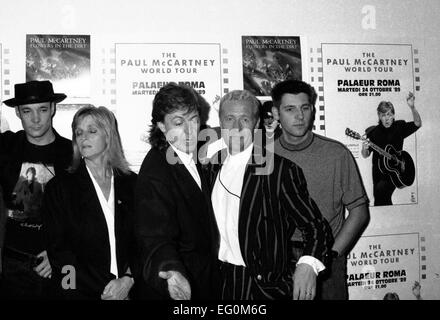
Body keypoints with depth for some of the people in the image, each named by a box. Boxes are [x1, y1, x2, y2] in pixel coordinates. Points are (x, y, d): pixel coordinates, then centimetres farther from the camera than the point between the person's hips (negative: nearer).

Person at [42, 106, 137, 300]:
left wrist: (128, 280, -14)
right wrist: (104, 289, -14)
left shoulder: (132, 183, 2)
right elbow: (57, 250, -7)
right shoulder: (59, 188, -2)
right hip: (80, 292, -1)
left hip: (130, 289, 1)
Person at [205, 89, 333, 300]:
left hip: (266, 287, -4)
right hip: (221, 282, 5)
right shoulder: (212, 167, 3)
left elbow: (315, 226, -14)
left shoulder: (281, 170, -14)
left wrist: (308, 264, -32)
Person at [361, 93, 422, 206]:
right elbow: (365, 155, -2)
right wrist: (364, 150, -27)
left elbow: (417, 124, -18)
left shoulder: (399, 127, -2)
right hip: (379, 172, 3)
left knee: (380, 189, -26)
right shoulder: (373, 132, -4)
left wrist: (412, 107, -33)